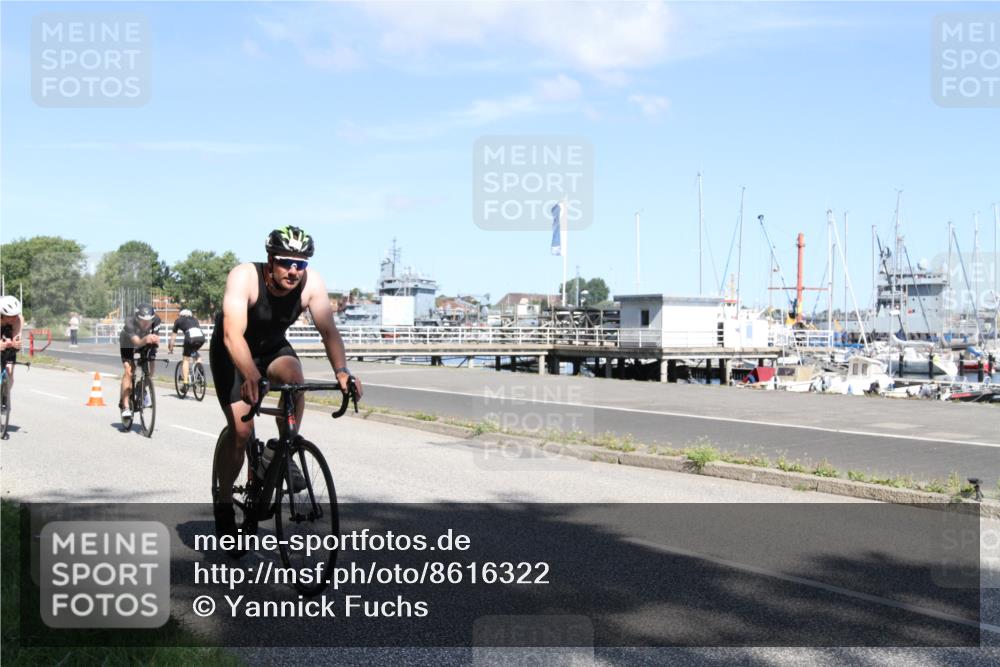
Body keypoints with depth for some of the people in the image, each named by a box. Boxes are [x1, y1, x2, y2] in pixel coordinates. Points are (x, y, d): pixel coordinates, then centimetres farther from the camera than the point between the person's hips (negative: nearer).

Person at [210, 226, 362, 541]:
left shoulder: (311, 282, -23)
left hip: (273, 347, 3)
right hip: (232, 352, -3)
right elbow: (233, 335, -43)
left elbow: (328, 329, -29)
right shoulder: (244, 277, -33)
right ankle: (224, 504, 9)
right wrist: (252, 377, -58)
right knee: (241, 430, -11)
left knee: (294, 375, -31)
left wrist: (341, 371, -46)